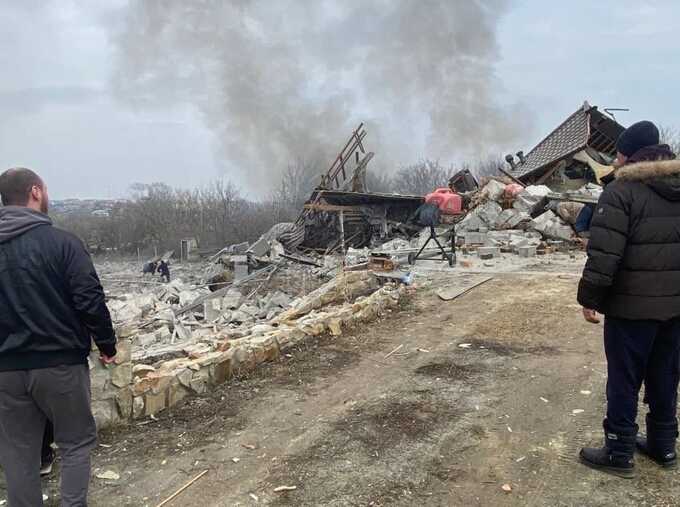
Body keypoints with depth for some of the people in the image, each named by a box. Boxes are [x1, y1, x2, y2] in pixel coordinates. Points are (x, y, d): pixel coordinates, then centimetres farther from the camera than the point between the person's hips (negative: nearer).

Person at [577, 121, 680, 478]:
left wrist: (590, 298, -11)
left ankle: (620, 453, 11)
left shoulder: (621, 191, -13)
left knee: (624, 380, 2)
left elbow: (604, 253, -18)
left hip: (632, 305, -7)